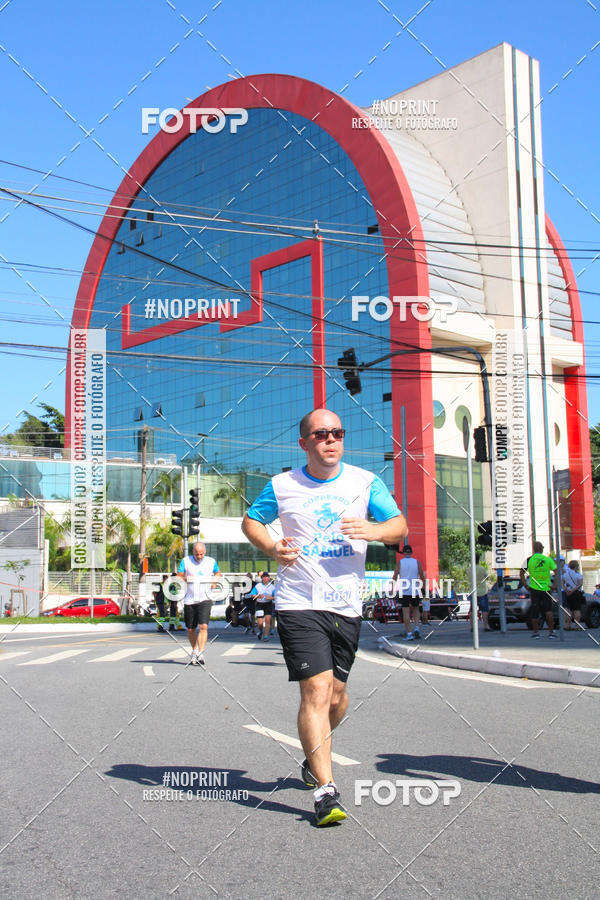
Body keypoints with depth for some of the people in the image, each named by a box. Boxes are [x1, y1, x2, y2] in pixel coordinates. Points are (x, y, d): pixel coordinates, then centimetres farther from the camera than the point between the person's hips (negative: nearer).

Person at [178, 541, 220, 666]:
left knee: (203, 626, -17)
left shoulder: (211, 561, 6)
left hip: (205, 599, -1)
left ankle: (200, 654, -19)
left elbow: (217, 572, 25)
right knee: (190, 629, 8)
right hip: (189, 600, 1)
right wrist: (185, 579, -19)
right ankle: (194, 650, 29)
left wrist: (214, 582, 6)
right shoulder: (185, 561, 2)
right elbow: (178, 577, 2)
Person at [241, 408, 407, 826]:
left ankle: (314, 755, 40)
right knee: (316, 690, -14)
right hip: (299, 604, -3)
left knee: (337, 694, 10)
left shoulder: (365, 482, 5)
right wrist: (272, 547, -5)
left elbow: (400, 525, 2)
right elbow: (251, 521, 15)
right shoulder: (282, 486, 2)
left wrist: (373, 530, -21)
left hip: (346, 606, 3)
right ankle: (326, 791, -9)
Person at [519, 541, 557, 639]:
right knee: (548, 611, 5)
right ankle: (551, 632, 2)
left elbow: (521, 574, -4)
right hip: (546, 589, 0)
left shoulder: (529, 560, -1)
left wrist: (525, 585, 2)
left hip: (534, 588, 0)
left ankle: (536, 632, 12)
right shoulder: (548, 559, -1)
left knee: (535, 612, 7)